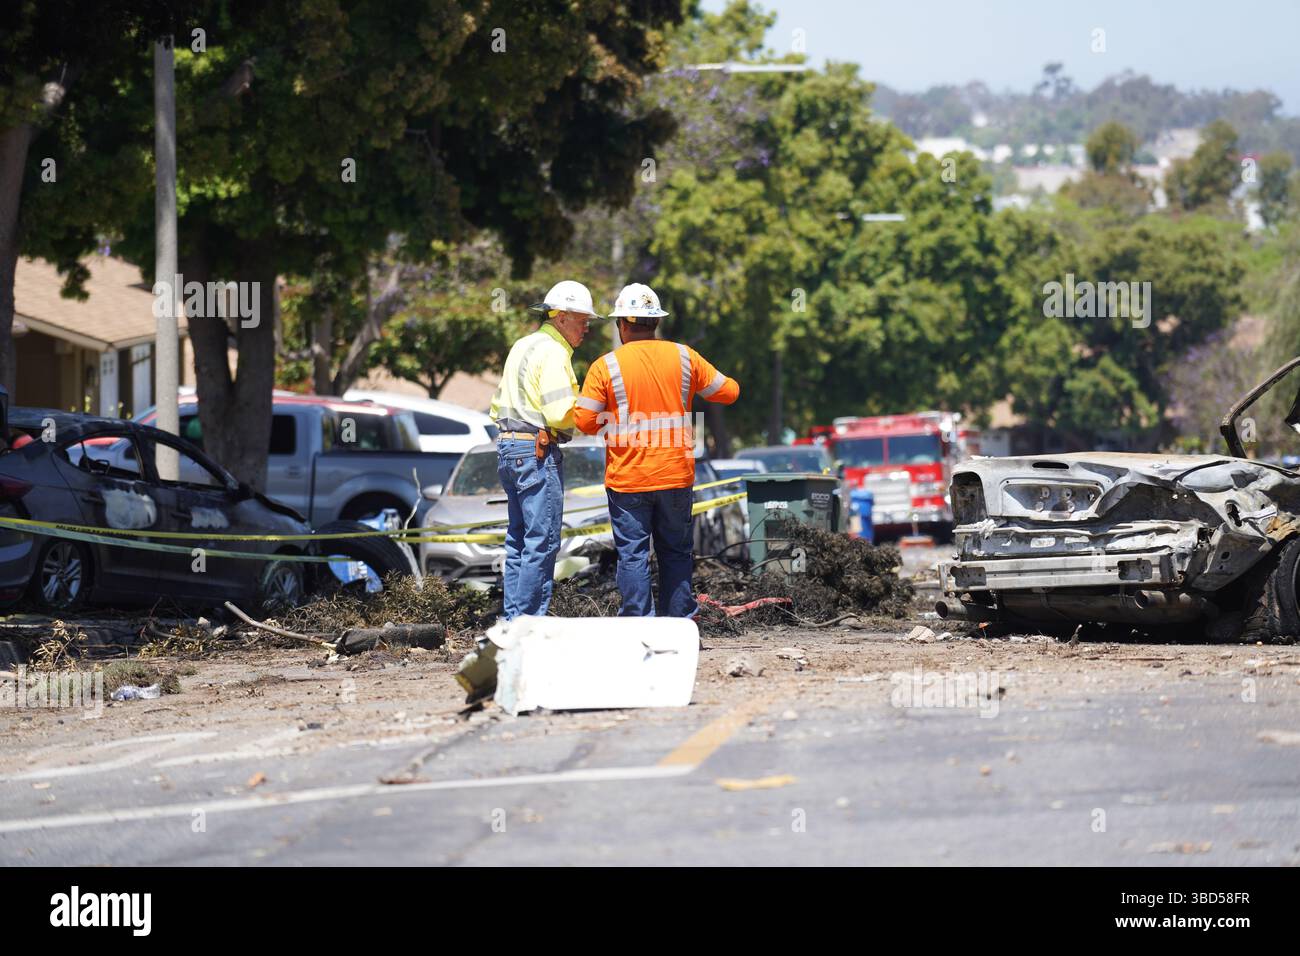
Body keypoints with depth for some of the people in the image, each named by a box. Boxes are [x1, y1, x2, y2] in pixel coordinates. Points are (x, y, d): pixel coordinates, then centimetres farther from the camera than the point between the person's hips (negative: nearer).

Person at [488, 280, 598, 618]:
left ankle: (513, 618, 14)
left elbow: (498, 406, 22)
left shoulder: (521, 347, 18)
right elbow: (560, 413, -20)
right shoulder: (553, 352, -12)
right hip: (538, 451, -10)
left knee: (519, 538, 13)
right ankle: (529, 620, -9)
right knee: (542, 540, -8)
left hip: (508, 448, 10)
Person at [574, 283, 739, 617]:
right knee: (676, 552, 13)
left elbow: (585, 422, -8)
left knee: (633, 555, 2)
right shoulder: (683, 357, 1)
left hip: (627, 479, -3)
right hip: (676, 476, 3)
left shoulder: (606, 366, -7)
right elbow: (729, 391, 10)